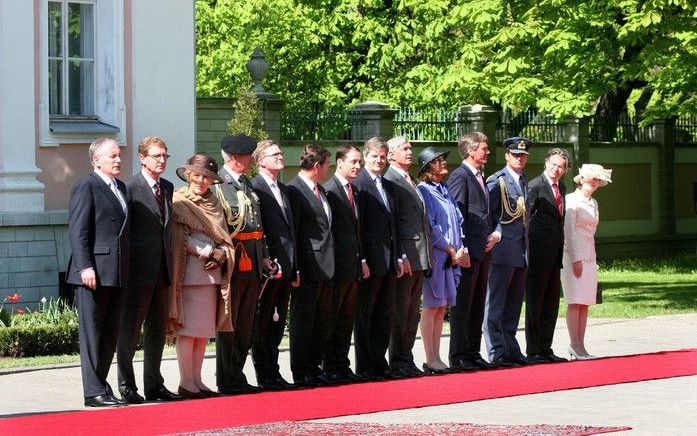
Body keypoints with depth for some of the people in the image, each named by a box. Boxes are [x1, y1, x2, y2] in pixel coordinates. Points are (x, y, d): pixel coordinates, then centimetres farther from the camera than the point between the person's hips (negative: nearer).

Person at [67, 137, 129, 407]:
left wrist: (125, 269, 15)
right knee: (92, 332, -4)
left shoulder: (120, 188, 19)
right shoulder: (86, 188, -7)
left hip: (116, 274, 8)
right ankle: (94, 392, -3)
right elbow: (77, 230, -12)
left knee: (110, 334, 11)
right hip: (94, 273, -8)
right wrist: (86, 267, -20)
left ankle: (101, 385, 18)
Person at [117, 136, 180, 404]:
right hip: (139, 270, -7)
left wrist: (170, 262, 13)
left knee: (157, 329, 12)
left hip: (162, 269, 7)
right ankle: (127, 385, 4)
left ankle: (154, 385, 19)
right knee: (130, 328, -1)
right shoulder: (130, 188, -8)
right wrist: (124, 268, -12)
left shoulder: (167, 188, 13)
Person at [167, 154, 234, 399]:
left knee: (204, 329, 6)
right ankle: (186, 383, -4)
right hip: (188, 271, -6)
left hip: (212, 273, 6)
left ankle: (197, 380, 11)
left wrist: (220, 254, -5)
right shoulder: (178, 202, -3)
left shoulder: (213, 203, 16)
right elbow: (179, 239, -9)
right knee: (188, 329, -6)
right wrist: (208, 252, -10)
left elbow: (223, 237, 15)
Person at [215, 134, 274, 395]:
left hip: (252, 264, 8)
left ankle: (237, 377, 19)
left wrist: (263, 255, 18)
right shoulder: (217, 185, -9)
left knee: (245, 324, 12)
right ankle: (226, 381, 3)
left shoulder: (248, 185, 17)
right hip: (231, 263, -8)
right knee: (227, 323, -2)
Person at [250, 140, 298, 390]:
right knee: (262, 324, -2)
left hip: (285, 266, 8)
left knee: (277, 323, 12)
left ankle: (273, 373, 18)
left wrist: (294, 268, 16)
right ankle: (264, 377, 2)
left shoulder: (283, 189, 18)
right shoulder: (254, 188, -9)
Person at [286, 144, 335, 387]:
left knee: (321, 321, 11)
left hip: (325, 267, 9)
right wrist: (294, 269, -17)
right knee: (302, 320, -2)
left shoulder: (321, 191, 17)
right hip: (307, 266, -9)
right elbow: (291, 231, -14)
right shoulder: (294, 190, -11)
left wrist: (331, 262, 17)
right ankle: (300, 373, 2)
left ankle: (314, 367, 19)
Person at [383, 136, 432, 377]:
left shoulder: (411, 183, 19)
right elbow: (390, 223, -15)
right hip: (404, 257, -9)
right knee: (399, 313, -3)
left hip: (420, 258, 9)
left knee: (413, 314, 11)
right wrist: (400, 257, -20)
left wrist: (428, 256, 16)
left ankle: (407, 360, 16)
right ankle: (398, 362, 1)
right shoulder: (390, 181, -9)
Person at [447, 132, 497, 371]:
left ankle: (473, 353, 18)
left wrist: (492, 235, 9)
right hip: (467, 252, -9)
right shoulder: (459, 176, -10)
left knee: (478, 306, 12)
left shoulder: (480, 178, 19)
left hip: (482, 250, 9)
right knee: (462, 305, -6)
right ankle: (457, 357, -3)